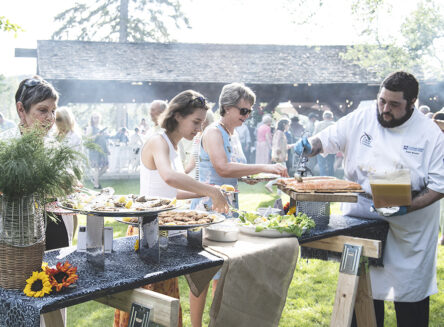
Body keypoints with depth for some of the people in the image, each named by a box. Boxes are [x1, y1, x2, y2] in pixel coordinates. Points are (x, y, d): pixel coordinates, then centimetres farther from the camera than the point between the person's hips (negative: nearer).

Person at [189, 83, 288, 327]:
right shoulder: (213, 132, -13)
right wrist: (263, 167, -28)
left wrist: (249, 176, 2)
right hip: (208, 208, -8)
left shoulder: (234, 134, 13)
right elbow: (223, 168, -28)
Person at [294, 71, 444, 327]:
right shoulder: (360, 120, -2)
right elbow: (326, 139, 6)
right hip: (363, 219, 2)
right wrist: (310, 146, -17)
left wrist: (406, 208, -22)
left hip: (409, 227, -2)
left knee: (411, 292, 8)